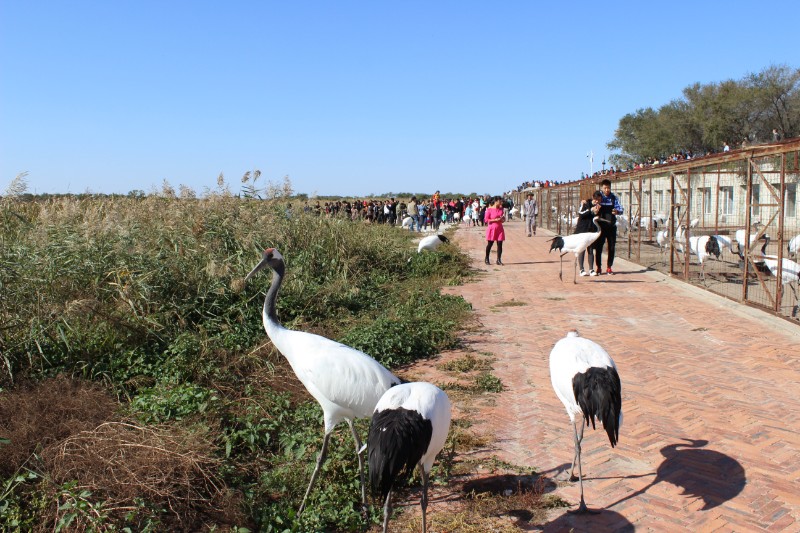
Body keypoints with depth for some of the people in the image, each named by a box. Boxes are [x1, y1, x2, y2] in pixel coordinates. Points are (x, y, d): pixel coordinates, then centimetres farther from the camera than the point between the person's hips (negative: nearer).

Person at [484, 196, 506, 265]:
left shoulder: (501, 209, 9)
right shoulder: (489, 209, -9)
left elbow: (503, 218, 19)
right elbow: (486, 220, -12)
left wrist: (502, 219, -5)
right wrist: (495, 220, -18)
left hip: (499, 229, 5)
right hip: (492, 228, -5)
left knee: (500, 244, 0)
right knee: (489, 244, 3)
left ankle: (499, 260, 5)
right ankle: (487, 259, 18)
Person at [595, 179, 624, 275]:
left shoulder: (613, 197, 3)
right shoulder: (598, 196, 0)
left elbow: (621, 209, -2)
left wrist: (617, 211, -26)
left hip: (611, 226, 2)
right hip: (601, 226, -2)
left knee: (612, 247, 5)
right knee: (598, 247, -2)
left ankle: (609, 267, 16)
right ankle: (598, 267, 8)